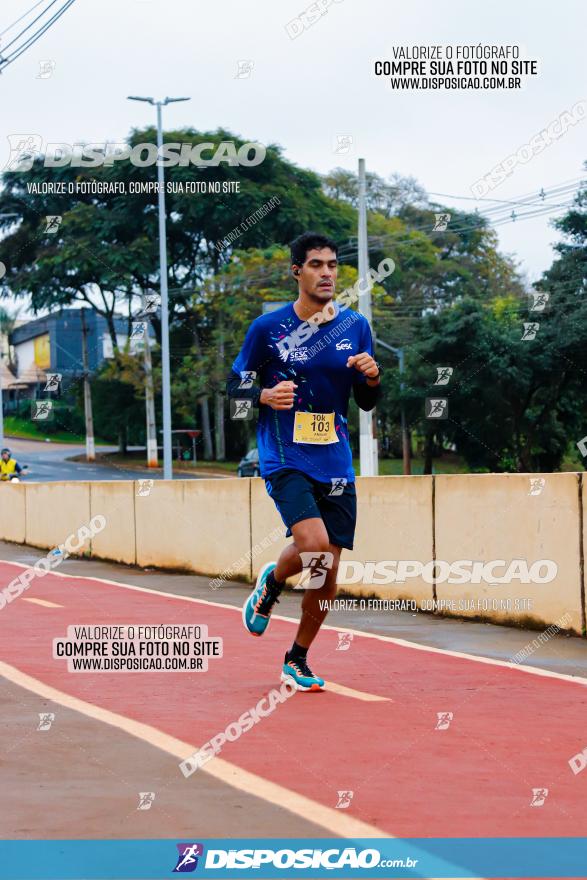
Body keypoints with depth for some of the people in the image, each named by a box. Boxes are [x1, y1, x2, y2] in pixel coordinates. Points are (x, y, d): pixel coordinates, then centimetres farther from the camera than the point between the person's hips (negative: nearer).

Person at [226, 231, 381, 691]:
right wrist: (265, 395, -16)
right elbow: (235, 385, 4)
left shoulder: (356, 326, 5)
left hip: (336, 465, 4)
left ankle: (297, 659, 24)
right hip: (285, 459, -4)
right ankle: (271, 584, 10)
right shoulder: (268, 327, -4)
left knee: (327, 573, 4)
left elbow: (367, 402, 12)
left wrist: (372, 378, -11)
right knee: (314, 543, -25)